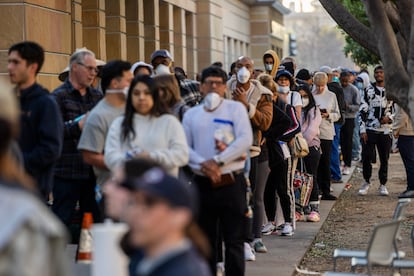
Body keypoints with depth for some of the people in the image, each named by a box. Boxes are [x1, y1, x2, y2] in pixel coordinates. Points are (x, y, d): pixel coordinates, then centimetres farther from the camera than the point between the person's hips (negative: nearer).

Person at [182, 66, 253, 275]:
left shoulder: (235, 108, 2)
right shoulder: (191, 114, 10)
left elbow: (245, 140, -11)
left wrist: (218, 161, -16)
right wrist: (203, 164, -16)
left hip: (231, 184, -3)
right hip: (203, 184, 3)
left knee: (234, 240, -1)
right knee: (205, 240, 10)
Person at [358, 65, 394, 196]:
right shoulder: (368, 90, 4)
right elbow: (362, 111, 2)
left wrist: (389, 118, -10)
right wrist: (362, 130, -5)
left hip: (385, 130, 1)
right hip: (369, 130, -1)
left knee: (384, 159, 5)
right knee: (366, 157, -3)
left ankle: (382, 185, 16)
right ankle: (366, 182, 14)